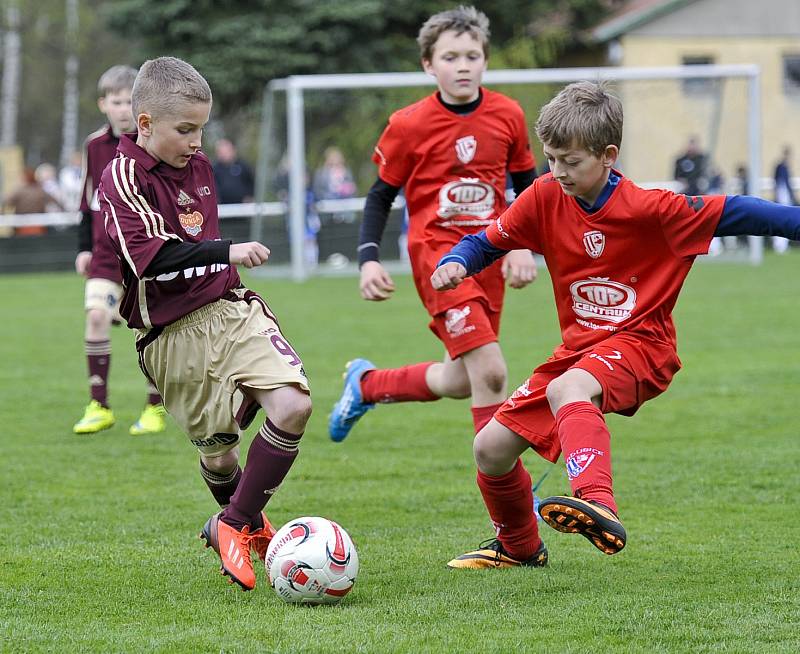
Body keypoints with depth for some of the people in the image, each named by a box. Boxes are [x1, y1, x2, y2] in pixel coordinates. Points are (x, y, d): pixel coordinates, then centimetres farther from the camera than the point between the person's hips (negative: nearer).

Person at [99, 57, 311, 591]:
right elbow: (154, 256, -24)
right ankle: (246, 523, 34)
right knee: (217, 447, 2)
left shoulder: (198, 165, 13)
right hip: (173, 334, -5)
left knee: (294, 403, -16)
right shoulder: (123, 177, -10)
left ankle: (235, 526, -3)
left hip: (232, 308, 6)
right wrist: (227, 252, -30)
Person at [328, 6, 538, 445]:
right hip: (436, 249, -5)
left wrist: (523, 246, 1)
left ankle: (366, 384, 38)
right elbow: (381, 195, 2)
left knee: (460, 381, 13)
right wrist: (369, 258, -9)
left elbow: (526, 185, 13)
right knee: (489, 372, -19)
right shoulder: (410, 126, -9)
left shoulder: (508, 116, 0)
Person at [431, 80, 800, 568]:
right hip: (579, 348, 6)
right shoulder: (545, 199, -3)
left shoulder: (650, 209, -16)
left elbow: (734, 213, -15)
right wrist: (455, 264, -14)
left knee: (566, 389, -39)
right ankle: (519, 546, 33)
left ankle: (599, 508, -60)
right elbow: (489, 241, 7)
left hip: (640, 344, -6)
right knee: (491, 447, 3)